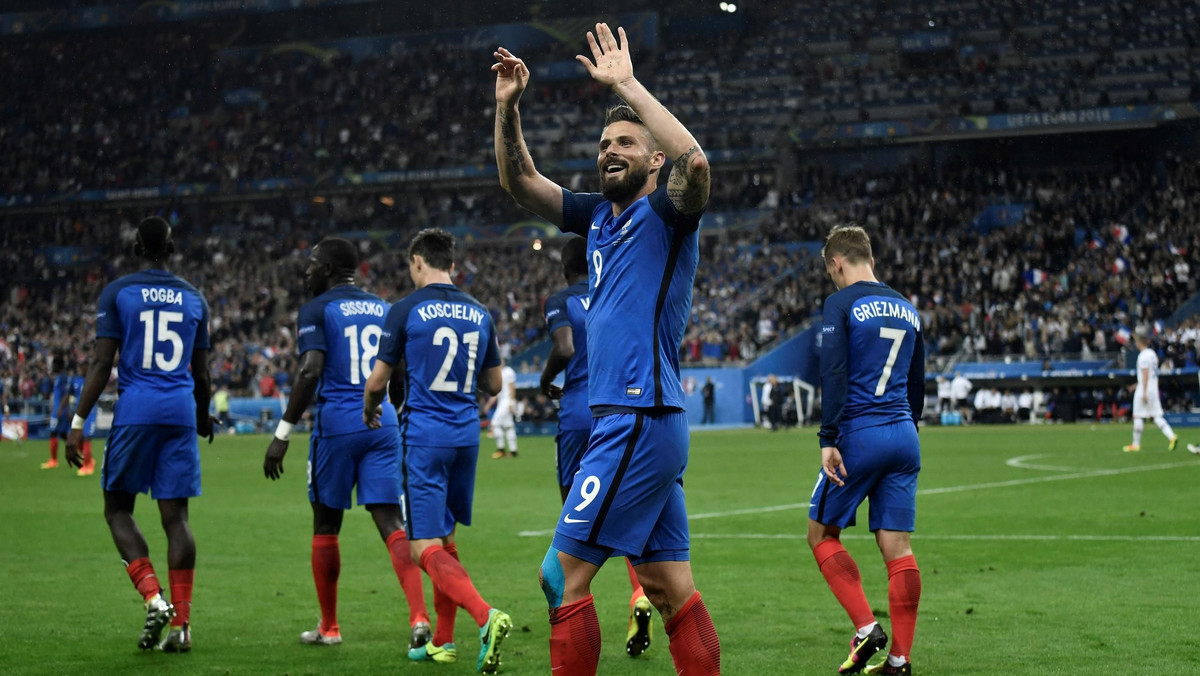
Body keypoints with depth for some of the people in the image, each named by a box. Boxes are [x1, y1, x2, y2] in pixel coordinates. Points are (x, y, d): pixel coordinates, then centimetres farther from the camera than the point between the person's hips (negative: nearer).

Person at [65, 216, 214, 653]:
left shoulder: (117, 293, 1)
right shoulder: (194, 299, 12)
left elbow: (101, 364, -5)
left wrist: (77, 424, -4)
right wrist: (204, 418, 33)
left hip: (135, 410, -3)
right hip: (181, 410, 3)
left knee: (118, 509, 9)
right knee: (175, 516, 4)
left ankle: (154, 599, -10)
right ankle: (181, 624, 0)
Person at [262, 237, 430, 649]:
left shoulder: (317, 310, -2)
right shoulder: (383, 309, 15)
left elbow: (310, 372, -14)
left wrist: (283, 433, -12)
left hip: (337, 422, -4)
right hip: (384, 422, 4)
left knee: (326, 525, 10)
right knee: (391, 522, -1)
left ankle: (329, 627, 19)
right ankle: (419, 618, -19)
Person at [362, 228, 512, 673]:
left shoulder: (406, 310, -7)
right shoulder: (479, 314, 8)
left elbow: (378, 381, -2)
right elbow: (493, 385, 15)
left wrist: (369, 412, 19)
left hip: (423, 436, -6)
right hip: (467, 435, 6)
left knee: (425, 550, -7)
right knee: (445, 540, 19)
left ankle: (485, 616, -29)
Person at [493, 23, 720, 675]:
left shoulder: (668, 214, -6)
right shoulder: (598, 216, 16)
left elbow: (694, 159, -28)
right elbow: (519, 181, 18)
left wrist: (625, 84, -23)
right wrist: (507, 107, 2)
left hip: (640, 421, -9)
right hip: (624, 421, 9)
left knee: (562, 576, -7)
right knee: (671, 590, 8)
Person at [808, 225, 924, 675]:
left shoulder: (841, 304, -5)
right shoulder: (906, 308, 15)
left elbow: (834, 376, -15)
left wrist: (828, 440, -15)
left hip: (859, 435, -6)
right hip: (904, 436, 6)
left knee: (821, 534, 8)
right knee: (897, 547, 4)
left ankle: (866, 628, -5)